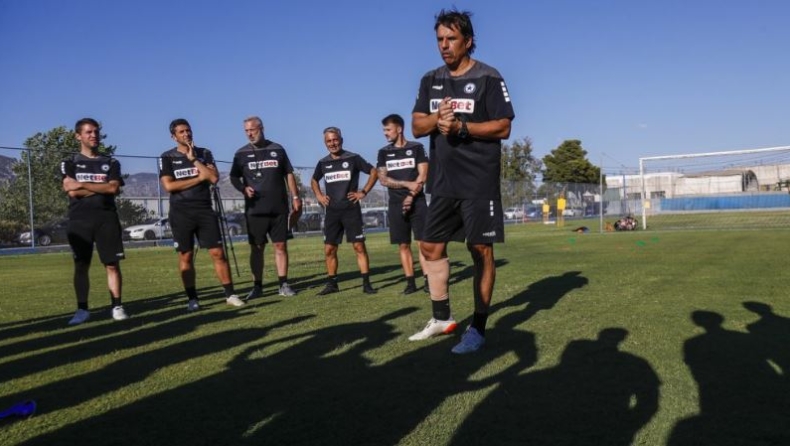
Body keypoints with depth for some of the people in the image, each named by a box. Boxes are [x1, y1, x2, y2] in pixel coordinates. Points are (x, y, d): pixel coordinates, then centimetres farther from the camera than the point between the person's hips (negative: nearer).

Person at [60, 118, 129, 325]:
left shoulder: (111, 163, 12)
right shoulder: (70, 163, 8)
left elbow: (114, 189, -5)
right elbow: (72, 191, -7)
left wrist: (83, 184, -8)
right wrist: (101, 188, -5)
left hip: (107, 218, 1)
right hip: (79, 220, -1)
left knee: (112, 264, -1)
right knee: (81, 265, 2)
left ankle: (117, 306, 4)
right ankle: (82, 309, 8)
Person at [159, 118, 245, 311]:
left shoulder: (204, 154, 10)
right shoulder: (167, 157, 2)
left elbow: (214, 178, -5)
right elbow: (169, 185, -11)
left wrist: (194, 159, -7)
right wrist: (198, 177, -9)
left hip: (205, 210, 2)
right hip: (181, 213, -1)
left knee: (218, 253, -2)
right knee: (185, 256, 2)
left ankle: (230, 294, 3)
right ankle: (192, 299, 10)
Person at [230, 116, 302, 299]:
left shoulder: (277, 149, 8)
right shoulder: (242, 153, 5)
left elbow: (289, 174, 12)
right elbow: (234, 177, 8)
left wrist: (295, 196, 6)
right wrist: (244, 188, -13)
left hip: (279, 208, 1)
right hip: (255, 209, 0)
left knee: (281, 245, 2)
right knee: (256, 248, 2)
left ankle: (284, 284, 8)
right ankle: (257, 286, 10)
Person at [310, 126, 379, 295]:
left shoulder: (353, 159, -3)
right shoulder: (323, 163, 8)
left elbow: (374, 172, 2)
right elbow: (314, 180, 26)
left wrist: (364, 192, -5)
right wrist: (319, 195, 9)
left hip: (351, 210, -4)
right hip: (332, 212, 4)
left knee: (359, 246, -6)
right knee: (329, 249, 5)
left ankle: (366, 283, -1)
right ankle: (332, 283, 16)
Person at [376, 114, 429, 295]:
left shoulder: (416, 148, 2)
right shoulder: (384, 152, 10)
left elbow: (423, 176, -4)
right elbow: (383, 179, 2)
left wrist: (411, 196, -14)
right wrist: (408, 184, -9)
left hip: (417, 202, -3)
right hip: (396, 204, 3)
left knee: (422, 242, -6)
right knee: (403, 245, 3)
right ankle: (410, 282, 8)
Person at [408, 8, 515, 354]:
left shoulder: (488, 78, -4)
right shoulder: (431, 80, 13)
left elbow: (503, 128, -10)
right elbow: (416, 127, 9)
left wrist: (460, 126, -20)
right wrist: (437, 118, -12)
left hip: (479, 182, -6)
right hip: (443, 182, 6)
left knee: (481, 250, -3)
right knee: (431, 246, 9)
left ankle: (478, 329, 6)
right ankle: (442, 318, 24)